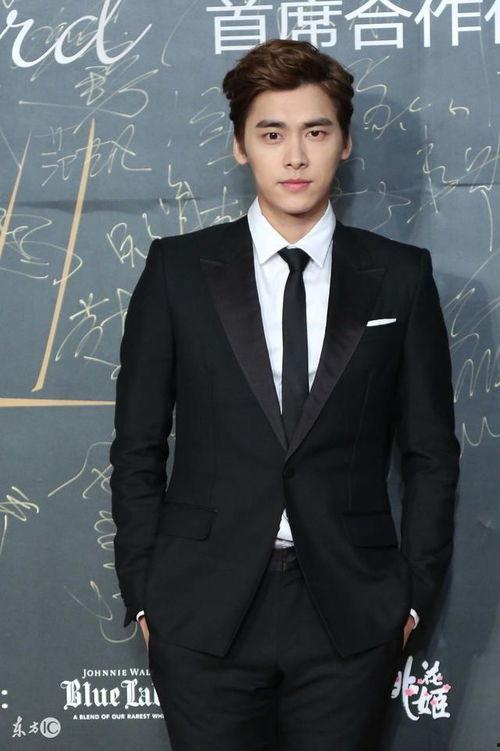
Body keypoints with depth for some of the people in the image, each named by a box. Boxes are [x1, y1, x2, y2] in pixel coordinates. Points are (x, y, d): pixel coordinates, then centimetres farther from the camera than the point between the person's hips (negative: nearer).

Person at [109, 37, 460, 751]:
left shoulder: (401, 276, 3)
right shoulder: (177, 270, 2)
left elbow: (432, 452, 7)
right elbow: (137, 445, 4)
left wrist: (414, 595, 3)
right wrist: (143, 596, 1)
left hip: (350, 615, 1)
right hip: (203, 613, 0)